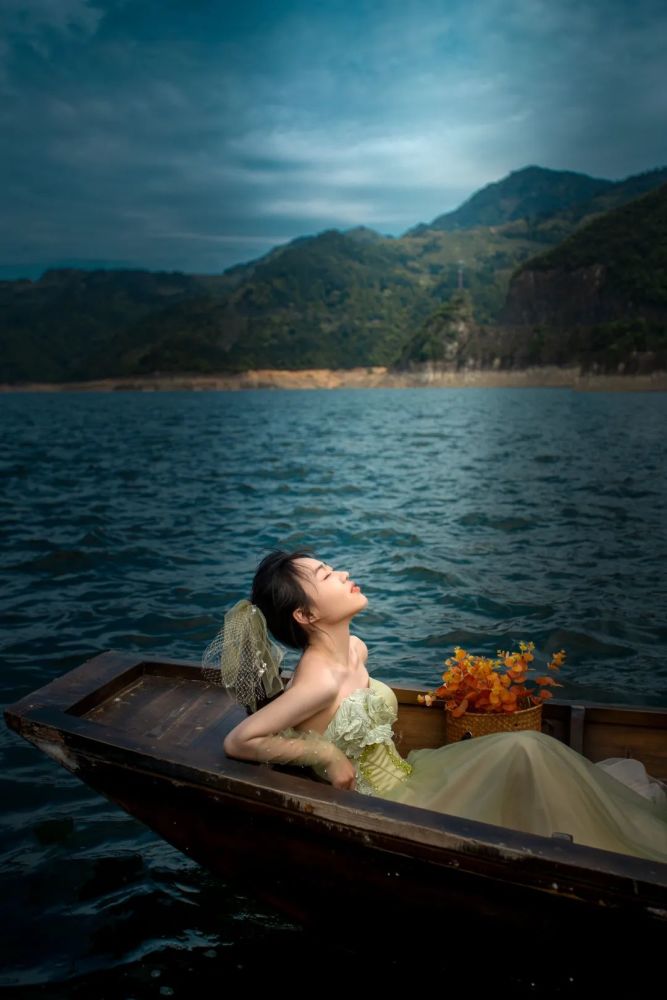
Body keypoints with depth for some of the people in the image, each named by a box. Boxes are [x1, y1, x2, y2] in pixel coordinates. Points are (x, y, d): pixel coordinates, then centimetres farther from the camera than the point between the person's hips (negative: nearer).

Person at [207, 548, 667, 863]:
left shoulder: (354, 649, -2)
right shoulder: (320, 682, -29)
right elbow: (237, 742, -25)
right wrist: (327, 756, -20)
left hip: (405, 777, 8)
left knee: (522, 750, -5)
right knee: (524, 750, -15)